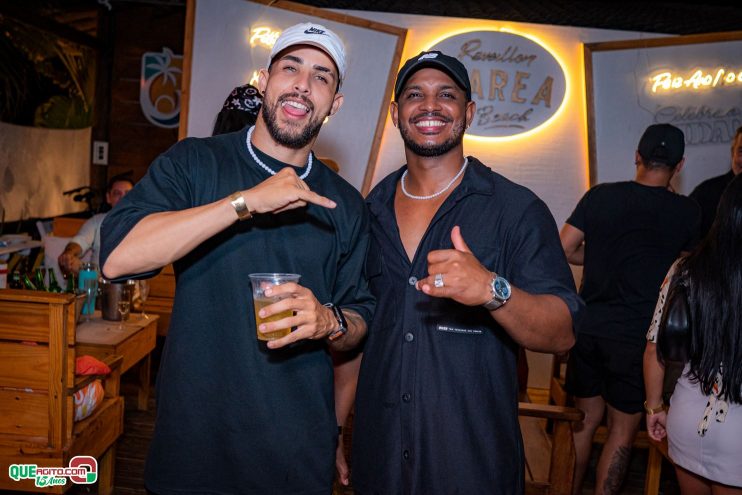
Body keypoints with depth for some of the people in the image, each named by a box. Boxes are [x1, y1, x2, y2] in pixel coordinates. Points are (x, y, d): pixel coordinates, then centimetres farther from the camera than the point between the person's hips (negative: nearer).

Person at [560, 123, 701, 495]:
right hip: (635, 334, -2)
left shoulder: (600, 195, -2)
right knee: (623, 427, 12)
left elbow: (564, 249, -2)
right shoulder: (686, 211, -3)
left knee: (586, 417, 18)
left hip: (588, 325, 3)